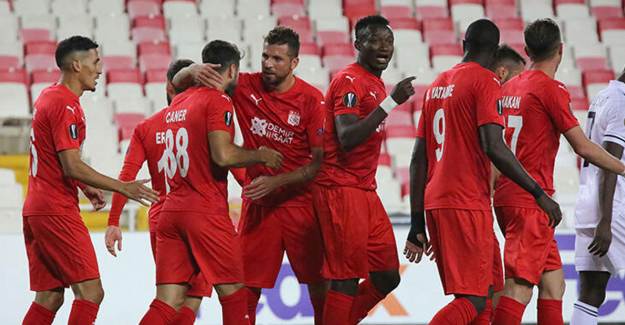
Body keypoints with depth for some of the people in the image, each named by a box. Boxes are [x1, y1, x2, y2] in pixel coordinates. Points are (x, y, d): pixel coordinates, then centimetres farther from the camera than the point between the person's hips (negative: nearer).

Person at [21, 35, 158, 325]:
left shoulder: (49, 97, 16)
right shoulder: (66, 105, -14)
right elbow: (72, 167, -20)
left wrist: (87, 188, 24)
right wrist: (122, 187, -16)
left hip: (35, 210, 10)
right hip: (57, 211, -10)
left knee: (49, 297, 10)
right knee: (90, 291, -11)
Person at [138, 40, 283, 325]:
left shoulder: (177, 103, 16)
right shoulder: (218, 101, -8)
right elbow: (223, 155, -19)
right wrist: (261, 155, -3)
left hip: (170, 211, 7)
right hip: (206, 212, -7)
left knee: (167, 302, 2)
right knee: (233, 293, 4)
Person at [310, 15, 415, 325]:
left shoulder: (375, 84, 17)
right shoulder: (349, 81, -12)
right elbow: (346, 138, -24)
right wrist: (391, 102, -26)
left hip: (365, 191, 9)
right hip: (341, 188, -9)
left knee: (387, 276, 10)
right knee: (347, 280, -8)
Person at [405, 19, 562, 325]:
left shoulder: (437, 85, 18)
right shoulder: (485, 81, -5)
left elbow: (418, 159, 16)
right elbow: (494, 148, -18)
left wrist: (417, 223, 18)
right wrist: (539, 194, -13)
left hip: (434, 203, 8)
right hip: (468, 205, -8)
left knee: (481, 297, 14)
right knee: (473, 300, -10)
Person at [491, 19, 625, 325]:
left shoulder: (509, 87, 13)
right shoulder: (551, 89, -10)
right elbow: (583, 147, -11)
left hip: (506, 196, 8)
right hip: (531, 200, -8)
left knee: (553, 281, 12)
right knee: (519, 287, -13)